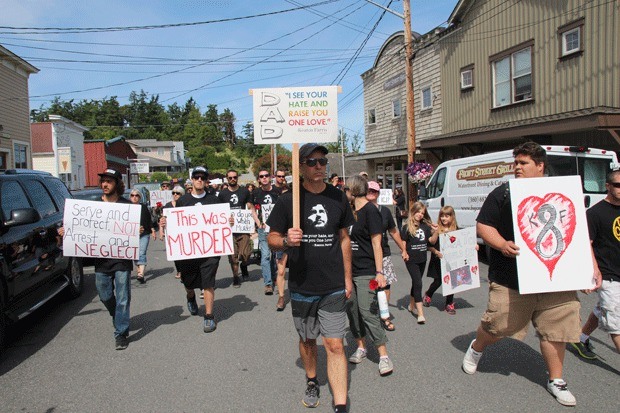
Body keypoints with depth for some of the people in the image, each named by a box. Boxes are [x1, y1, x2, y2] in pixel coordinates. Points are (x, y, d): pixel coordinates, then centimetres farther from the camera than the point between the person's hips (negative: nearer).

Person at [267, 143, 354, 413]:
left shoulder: (337, 198, 2)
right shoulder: (288, 200, -7)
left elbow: (344, 238, 10)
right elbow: (272, 239, -3)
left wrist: (347, 277, 8)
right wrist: (287, 241, -26)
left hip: (334, 288, 1)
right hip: (302, 287, 0)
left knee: (335, 345, -2)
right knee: (307, 340, 18)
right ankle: (312, 383, 43)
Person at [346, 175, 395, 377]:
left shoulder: (370, 211, -10)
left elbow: (376, 243, -13)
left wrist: (379, 272, -17)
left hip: (366, 271, -8)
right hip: (350, 270, 8)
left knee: (367, 312, -9)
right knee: (351, 309, 11)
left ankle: (384, 356, 2)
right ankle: (361, 347, 28)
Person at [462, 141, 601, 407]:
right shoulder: (503, 193, 2)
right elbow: (482, 226, -1)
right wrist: (502, 245, -18)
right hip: (510, 279, -2)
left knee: (555, 330, 7)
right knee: (497, 325, 4)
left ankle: (556, 380, 27)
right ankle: (476, 348, 35)